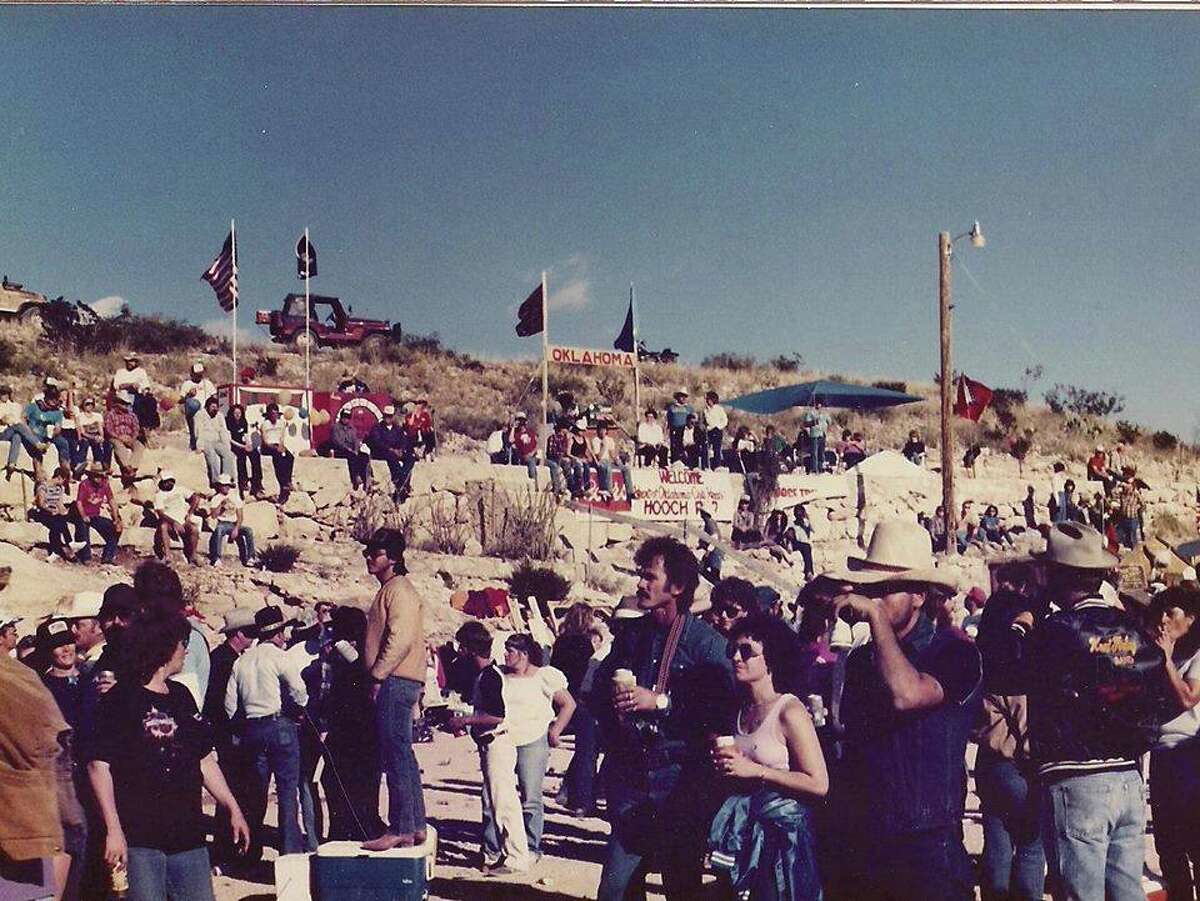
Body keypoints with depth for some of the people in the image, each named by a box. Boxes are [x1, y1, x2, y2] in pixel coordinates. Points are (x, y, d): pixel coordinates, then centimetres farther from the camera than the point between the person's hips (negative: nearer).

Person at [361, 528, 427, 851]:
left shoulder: (399, 591, -11)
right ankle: (415, 826, 17)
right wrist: (378, 677, 19)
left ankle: (400, 829, -7)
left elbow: (400, 640, -21)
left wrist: (378, 676, -18)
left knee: (396, 756, -9)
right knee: (402, 756, 12)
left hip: (395, 682, -11)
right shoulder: (390, 590, 21)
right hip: (396, 684, 11)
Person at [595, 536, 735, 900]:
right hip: (630, 777, 4)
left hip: (681, 782, -4)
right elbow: (599, 689, 19)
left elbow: (721, 709, -16)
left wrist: (660, 701, -20)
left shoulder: (706, 642, -7)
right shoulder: (630, 634, 11)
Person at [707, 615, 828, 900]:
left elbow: (819, 785, -19)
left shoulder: (790, 711, -15)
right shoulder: (740, 708, 9)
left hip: (783, 831, -7)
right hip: (746, 826, 7)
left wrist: (755, 771, -20)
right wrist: (725, 763, -1)